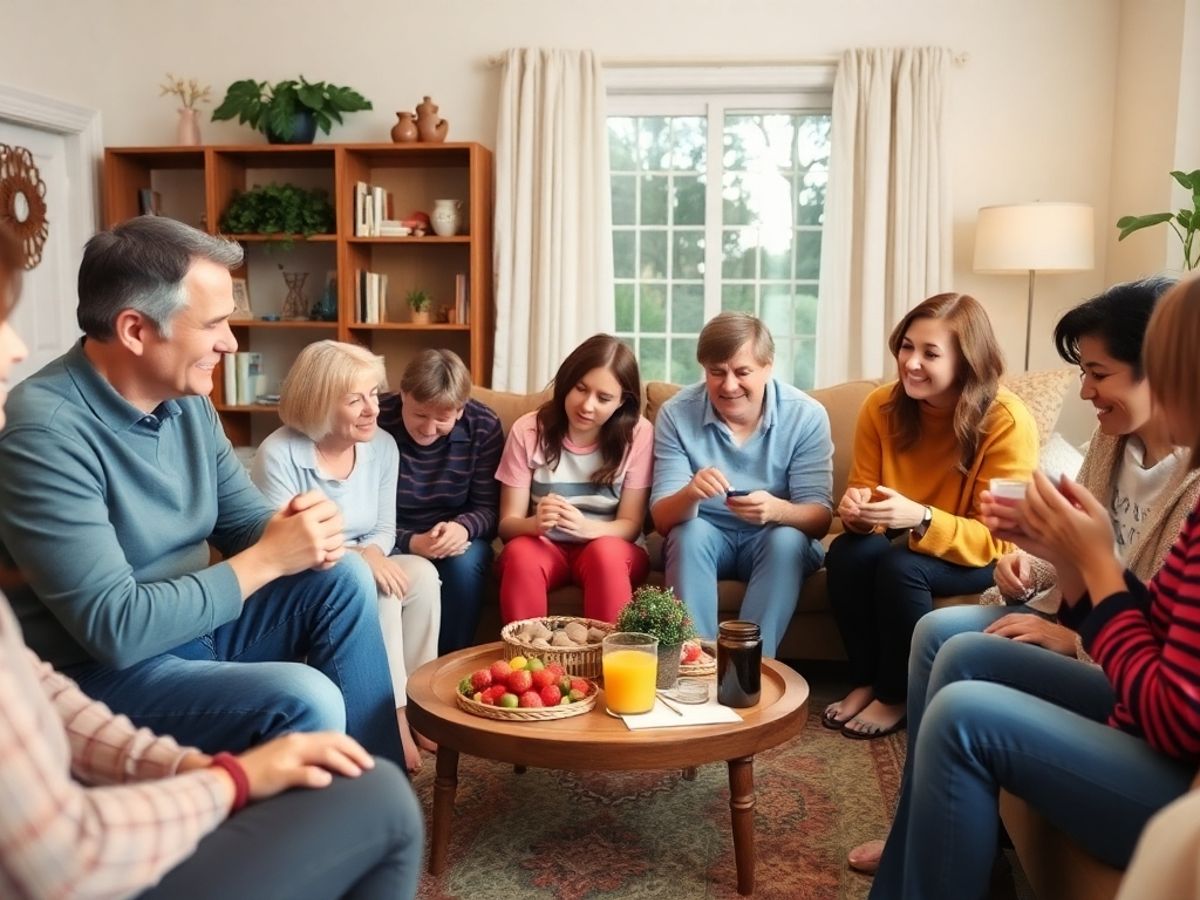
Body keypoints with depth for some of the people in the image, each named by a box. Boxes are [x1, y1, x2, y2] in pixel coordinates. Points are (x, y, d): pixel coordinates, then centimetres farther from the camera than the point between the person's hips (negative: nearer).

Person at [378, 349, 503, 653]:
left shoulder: (484, 426, -12)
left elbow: (489, 508, -7)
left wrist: (463, 528, -31)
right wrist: (410, 543, -30)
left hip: (457, 538, 2)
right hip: (396, 542, -2)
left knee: (466, 563, -32)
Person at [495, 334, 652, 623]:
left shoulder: (638, 433, -8)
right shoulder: (527, 430, -7)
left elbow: (630, 524, -7)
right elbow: (507, 524, -7)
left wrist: (587, 527, -30)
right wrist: (535, 523, -32)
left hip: (612, 549, 0)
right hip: (545, 546, 1)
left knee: (604, 551, -34)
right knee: (520, 552, -33)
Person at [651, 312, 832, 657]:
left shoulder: (806, 415, -14)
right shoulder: (676, 414, -13)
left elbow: (820, 518, -18)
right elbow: (662, 519, -15)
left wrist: (776, 510, -42)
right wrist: (689, 495, -40)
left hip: (777, 543, 0)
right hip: (703, 540, 0)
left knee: (787, 538, -31)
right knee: (690, 532, -30)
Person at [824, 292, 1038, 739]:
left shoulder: (1007, 421, -23)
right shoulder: (881, 406, -11)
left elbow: (996, 539, -21)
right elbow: (863, 489, 1)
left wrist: (920, 518, -38)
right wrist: (856, 509, -25)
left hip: (979, 558, -4)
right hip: (902, 542, 4)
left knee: (900, 565, -32)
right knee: (847, 553, -27)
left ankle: (897, 697, -8)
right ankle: (866, 681, -6)